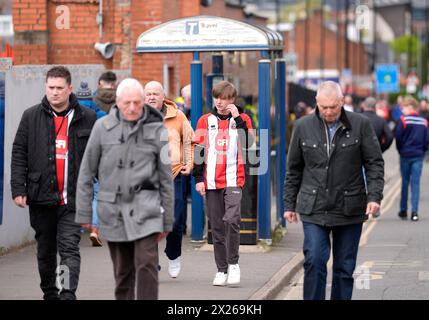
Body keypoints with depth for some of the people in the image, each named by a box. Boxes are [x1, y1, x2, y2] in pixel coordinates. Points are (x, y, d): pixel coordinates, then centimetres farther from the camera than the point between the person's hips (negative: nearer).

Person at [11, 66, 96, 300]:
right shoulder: (31, 116, 5)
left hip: (73, 198, -2)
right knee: (45, 250, 13)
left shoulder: (87, 118, 3)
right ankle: (50, 293, 26)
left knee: (69, 247, -13)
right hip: (41, 197, 2)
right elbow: (19, 154, 5)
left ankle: (68, 294, -20)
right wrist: (18, 189, -3)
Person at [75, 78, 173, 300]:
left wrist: (167, 221, 7)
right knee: (122, 272, 7)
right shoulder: (103, 127, 2)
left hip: (144, 206, -1)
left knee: (147, 265, -14)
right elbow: (87, 172, 7)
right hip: (112, 209, 1)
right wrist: (84, 214, 4)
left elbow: (166, 178, 6)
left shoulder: (156, 130, 1)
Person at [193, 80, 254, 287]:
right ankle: (221, 269, 12)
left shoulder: (241, 119, 6)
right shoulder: (205, 121, 10)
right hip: (211, 182, 3)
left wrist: (238, 119, -13)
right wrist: (198, 179, 3)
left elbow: (248, 144, -10)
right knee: (216, 226, 5)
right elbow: (198, 150, 9)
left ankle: (233, 264, -7)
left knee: (232, 220, -18)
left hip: (233, 180, -3)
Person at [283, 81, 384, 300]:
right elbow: (294, 169, 11)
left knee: (345, 267, 6)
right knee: (314, 261, -11)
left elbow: (374, 163, 1)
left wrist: (374, 196, -11)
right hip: (314, 210, 0)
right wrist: (290, 204, 10)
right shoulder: (304, 127, 3)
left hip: (349, 210, 0)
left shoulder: (360, 125, -1)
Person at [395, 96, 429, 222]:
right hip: (418, 155, 1)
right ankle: (414, 211, -5)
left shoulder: (403, 120, -9)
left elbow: (398, 137, -9)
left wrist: (400, 150, 6)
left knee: (405, 182, 9)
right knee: (416, 183, 2)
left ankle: (403, 211, 16)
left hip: (405, 155, -1)